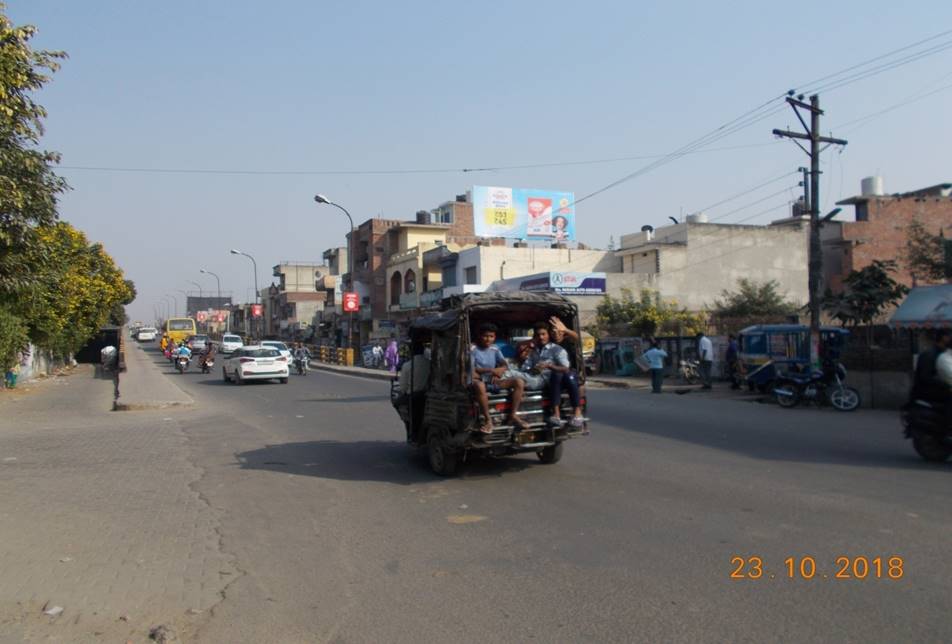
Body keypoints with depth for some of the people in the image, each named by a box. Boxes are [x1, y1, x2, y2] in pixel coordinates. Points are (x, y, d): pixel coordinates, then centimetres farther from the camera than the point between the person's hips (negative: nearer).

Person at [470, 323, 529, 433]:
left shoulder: (495, 349, 10)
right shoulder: (473, 349, -6)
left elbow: (505, 365, 5)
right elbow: (471, 370, -14)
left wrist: (500, 370, -18)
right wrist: (491, 370, -19)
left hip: (494, 381, 5)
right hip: (481, 381, -5)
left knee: (519, 382, -14)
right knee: (479, 385, -43)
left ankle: (513, 415, -9)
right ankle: (488, 419, -29)